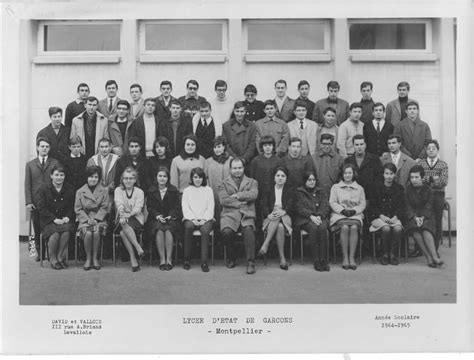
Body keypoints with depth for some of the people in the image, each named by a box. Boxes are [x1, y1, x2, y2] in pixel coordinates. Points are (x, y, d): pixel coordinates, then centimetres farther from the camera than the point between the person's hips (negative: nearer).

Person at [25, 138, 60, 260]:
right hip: (35, 202, 1)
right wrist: (28, 202, -4)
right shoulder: (30, 164, 11)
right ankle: (38, 252, 17)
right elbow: (27, 185, 6)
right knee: (37, 229, 6)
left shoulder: (55, 163, 8)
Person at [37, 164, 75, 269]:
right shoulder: (44, 189, 3)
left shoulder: (69, 190, 10)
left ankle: (60, 257, -15)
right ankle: (53, 259, -11)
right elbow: (42, 208, -3)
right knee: (55, 234, -32)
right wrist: (54, 219, -14)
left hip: (65, 220, 2)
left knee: (66, 232, -32)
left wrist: (67, 217, -9)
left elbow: (72, 207, 11)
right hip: (49, 221, -2)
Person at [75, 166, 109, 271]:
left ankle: (95, 258, -16)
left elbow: (104, 208, 2)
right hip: (84, 219, 0)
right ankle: (88, 258, -13)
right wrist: (87, 219, -10)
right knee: (88, 233, -30)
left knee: (96, 232, -31)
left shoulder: (104, 191, 9)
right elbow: (78, 209, 4)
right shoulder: (80, 191, 9)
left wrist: (96, 219, -12)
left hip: (99, 218, 0)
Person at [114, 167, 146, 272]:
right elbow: (119, 204, -7)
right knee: (122, 223, -35)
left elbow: (138, 209, -7)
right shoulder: (118, 190, 12)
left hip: (136, 219, -2)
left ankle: (133, 258, -30)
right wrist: (122, 214, -29)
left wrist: (129, 214, -27)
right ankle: (138, 248, -34)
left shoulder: (139, 192, 8)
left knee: (123, 232, -33)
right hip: (121, 219, 2)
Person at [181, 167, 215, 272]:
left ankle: (204, 261, -35)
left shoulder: (208, 190, 17)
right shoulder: (187, 190, 18)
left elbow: (210, 207, 8)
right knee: (188, 227, -35)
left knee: (205, 230, -34)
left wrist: (204, 219, -9)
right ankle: (186, 259, -27)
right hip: (190, 218, 0)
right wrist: (193, 219, -10)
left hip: (205, 219, 0)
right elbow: (185, 207, 7)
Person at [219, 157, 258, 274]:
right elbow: (223, 200, 0)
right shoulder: (224, 184, 19)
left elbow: (253, 195, -2)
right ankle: (231, 258, -5)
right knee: (227, 231, -31)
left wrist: (237, 195, -3)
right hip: (230, 214, 0)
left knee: (248, 230, -33)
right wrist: (239, 203, -7)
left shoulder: (252, 182, 20)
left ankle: (251, 262, -29)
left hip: (247, 214, 0)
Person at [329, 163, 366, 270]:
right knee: (345, 227, -33)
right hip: (339, 213, -1)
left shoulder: (360, 188, 21)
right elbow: (332, 202, 6)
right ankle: (345, 257, -28)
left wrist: (354, 210, -8)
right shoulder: (335, 187, 17)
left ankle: (352, 257, -30)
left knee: (354, 227, -33)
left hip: (355, 214, 1)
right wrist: (343, 210, -10)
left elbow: (362, 204, 11)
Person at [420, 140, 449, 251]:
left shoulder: (443, 164, 6)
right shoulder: (420, 164, 9)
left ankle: (435, 249, 12)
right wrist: (431, 178, -14)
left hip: (438, 196, 0)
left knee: (437, 223, 2)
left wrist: (426, 180, -13)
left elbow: (444, 182, -6)